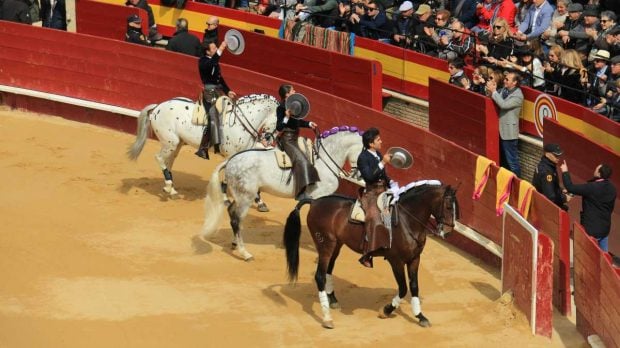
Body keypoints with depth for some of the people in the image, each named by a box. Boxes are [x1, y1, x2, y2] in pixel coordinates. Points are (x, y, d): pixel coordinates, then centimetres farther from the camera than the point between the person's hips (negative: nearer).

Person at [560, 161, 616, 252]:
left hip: (591, 228, -7)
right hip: (605, 227, 7)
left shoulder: (592, 187, -25)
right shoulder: (612, 188, -1)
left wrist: (565, 172, -11)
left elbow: (571, 188, -24)